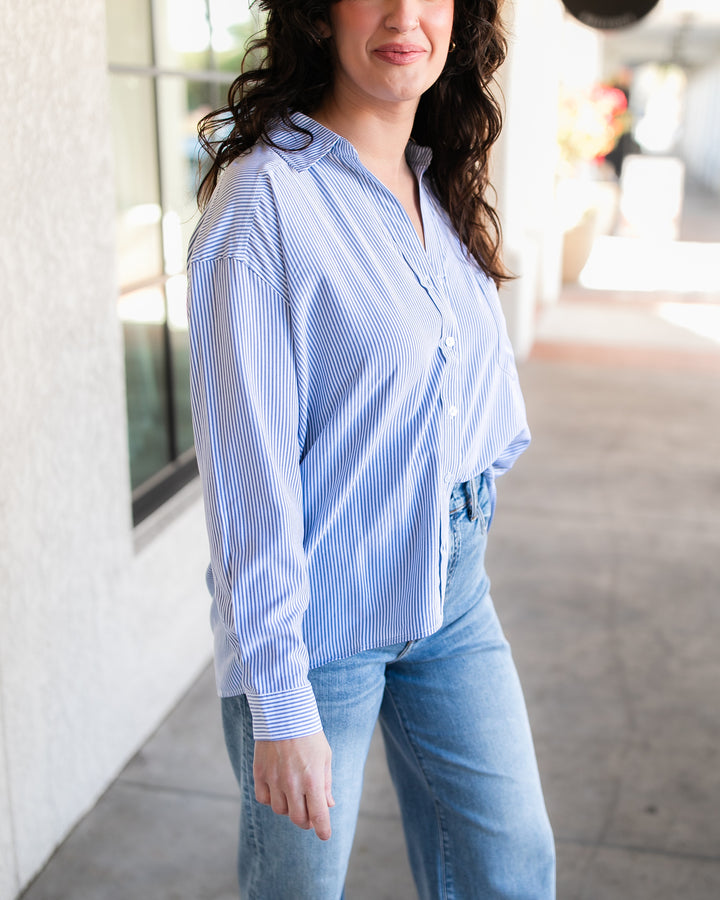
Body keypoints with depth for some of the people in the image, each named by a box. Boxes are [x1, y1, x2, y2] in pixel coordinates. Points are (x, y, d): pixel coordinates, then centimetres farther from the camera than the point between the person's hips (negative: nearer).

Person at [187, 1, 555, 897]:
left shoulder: (444, 187, 4)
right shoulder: (265, 196, -18)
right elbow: (247, 469, -20)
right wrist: (279, 705, -18)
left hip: (453, 590, 7)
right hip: (318, 618, -6)